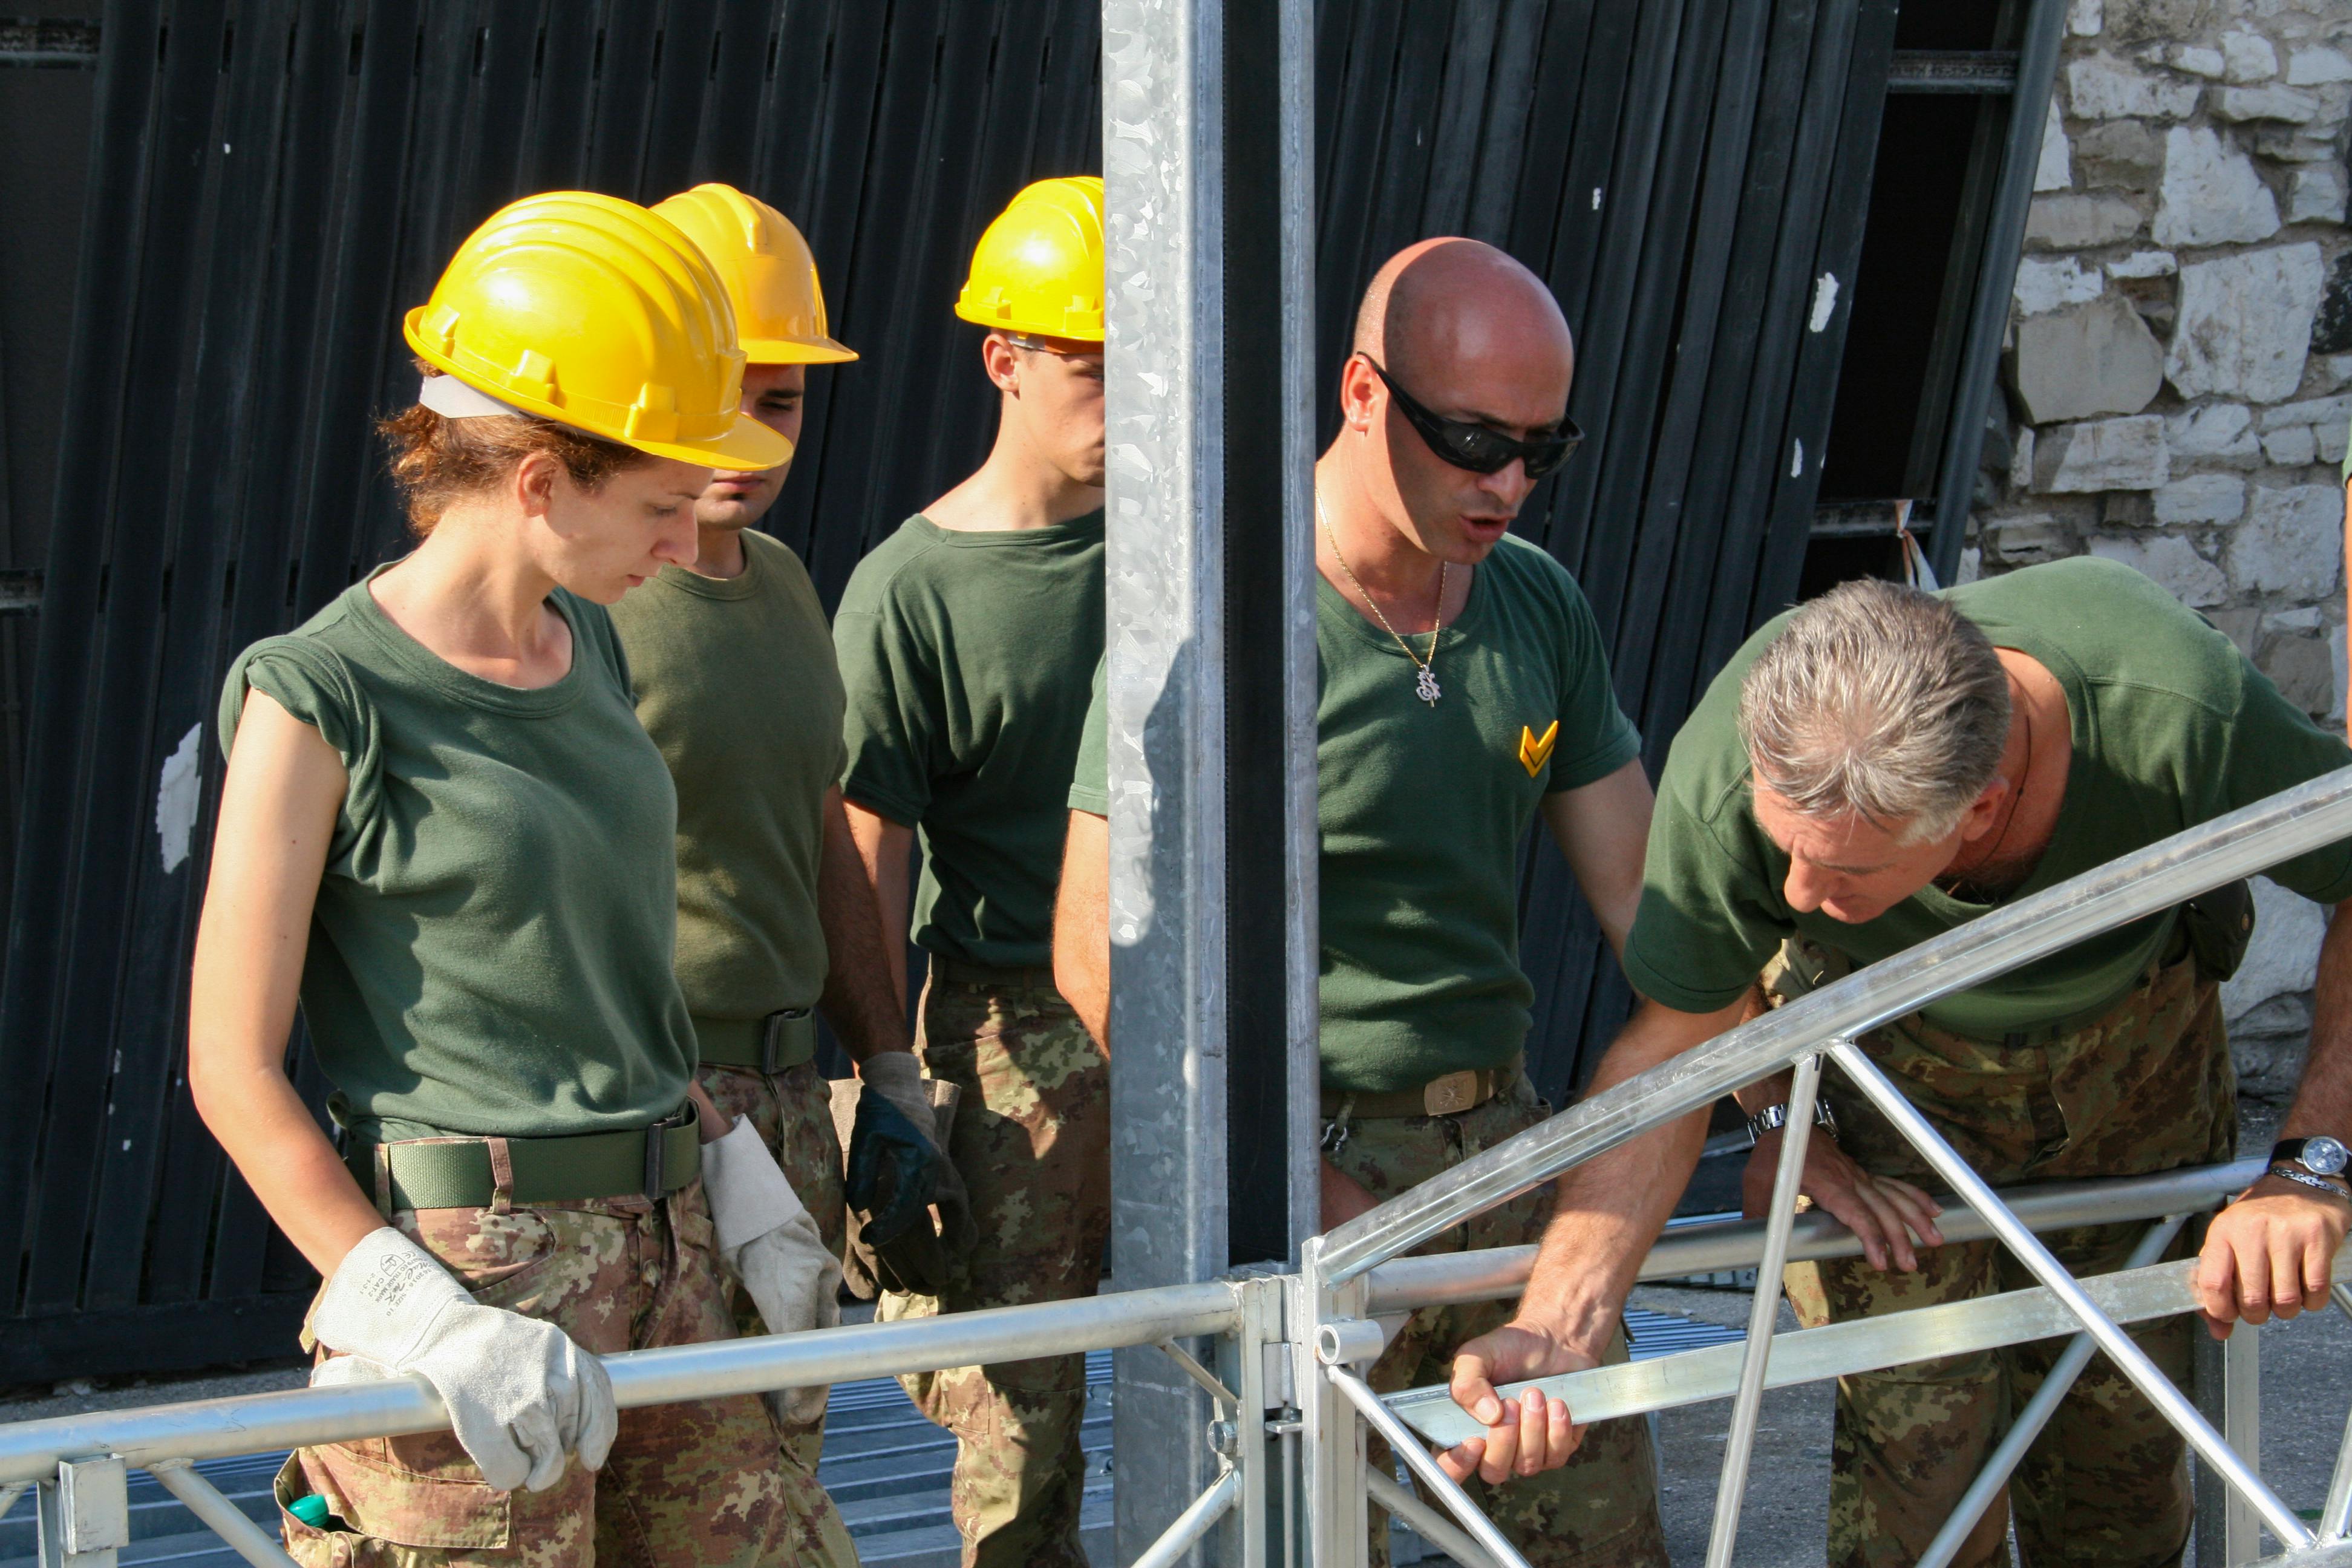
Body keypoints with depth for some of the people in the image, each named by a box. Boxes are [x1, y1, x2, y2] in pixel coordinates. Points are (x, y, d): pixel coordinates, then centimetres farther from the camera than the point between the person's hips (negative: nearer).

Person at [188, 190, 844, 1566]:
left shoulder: (590, 651, 12)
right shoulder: (323, 698, -10)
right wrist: (415, 1311, -18)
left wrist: (735, 1189, 15)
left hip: (661, 1252, 7)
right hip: (473, 1257, -7)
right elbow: (236, 1070, -11)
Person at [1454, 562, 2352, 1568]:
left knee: (2121, 1454, 4)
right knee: (1917, 1445, -14)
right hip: (1882, 1065, -1)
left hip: (2134, 1048, 1)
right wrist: (1555, 1324, -36)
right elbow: (1672, 1047, -24)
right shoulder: (1727, 774, -38)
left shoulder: (2180, 715, -41)